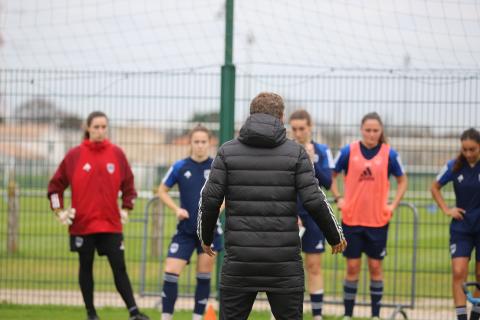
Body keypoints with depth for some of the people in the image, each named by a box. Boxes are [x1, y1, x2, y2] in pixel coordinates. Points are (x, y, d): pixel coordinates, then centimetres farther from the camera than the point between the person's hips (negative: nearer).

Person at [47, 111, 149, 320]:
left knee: (119, 267, -4)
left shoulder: (116, 154, 3)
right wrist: (59, 211, 1)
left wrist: (126, 209, 8)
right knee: (86, 267, 8)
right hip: (82, 223, -1)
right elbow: (56, 185, 6)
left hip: (111, 224, 1)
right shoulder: (74, 155, -1)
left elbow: (128, 185, 14)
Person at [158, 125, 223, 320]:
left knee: (204, 276, 3)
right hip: (186, 230, 0)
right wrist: (176, 209, -8)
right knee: (170, 272, -10)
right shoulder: (180, 167, -3)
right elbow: (162, 191, 8)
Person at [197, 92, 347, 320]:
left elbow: (210, 199, 1)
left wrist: (206, 237, 17)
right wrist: (336, 237, 12)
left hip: (239, 261, 1)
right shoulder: (295, 152, 1)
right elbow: (314, 201, -3)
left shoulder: (228, 151, 4)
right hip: (283, 265, -1)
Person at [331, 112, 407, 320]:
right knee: (352, 267, 3)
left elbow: (402, 180, 10)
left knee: (375, 266, 5)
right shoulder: (348, 151, -3)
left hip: (378, 220, 0)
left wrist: (394, 204, -1)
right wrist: (338, 198, -2)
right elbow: (331, 175, 10)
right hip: (351, 219, 0)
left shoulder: (389, 154, -2)